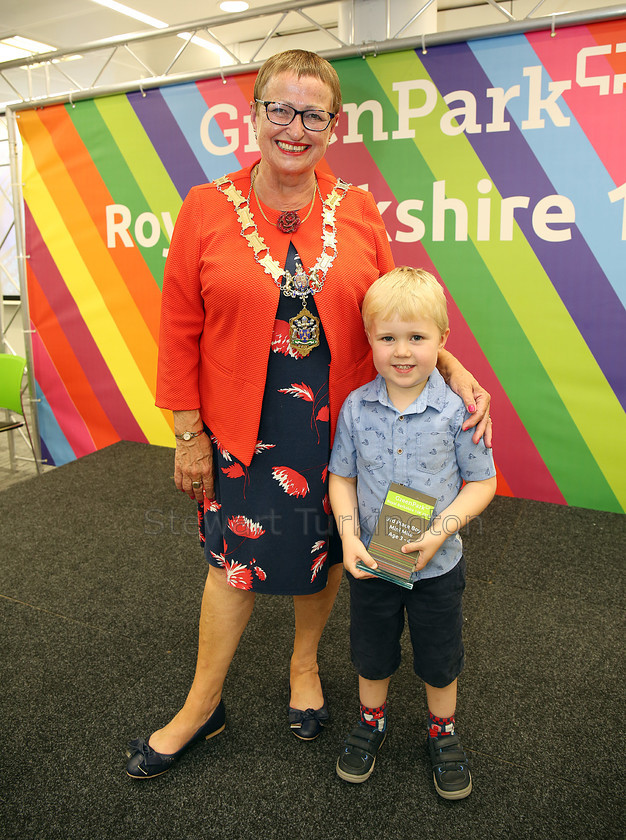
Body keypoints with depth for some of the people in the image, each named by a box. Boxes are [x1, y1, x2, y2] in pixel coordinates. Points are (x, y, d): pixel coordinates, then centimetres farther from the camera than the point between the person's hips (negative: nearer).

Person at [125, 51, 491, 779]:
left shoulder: (358, 213, 0)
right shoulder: (206, 209, -5)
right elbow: (180, 333, -5)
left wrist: (452, 370, -8)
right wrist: (188, 436, -5)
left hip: (337, 425, 2)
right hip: (242, 430, -2)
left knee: (324, 551, 17)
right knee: (234, 561, 11)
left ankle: (304, 664, 46)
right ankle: (202, 705, 34)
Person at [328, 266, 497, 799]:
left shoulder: (457, 409, -16)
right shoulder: (356, 407, -10)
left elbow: (483, 482, -9)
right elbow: (342, 477, -1)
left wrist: (442, 530, -22)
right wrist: (350, 537, -14)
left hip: (437, 566, -1)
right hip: (371, 564, 2)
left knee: (440, 660, 19)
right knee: (372, 653, 22)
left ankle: (443, 733, 47)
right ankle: (372, 721, 50)